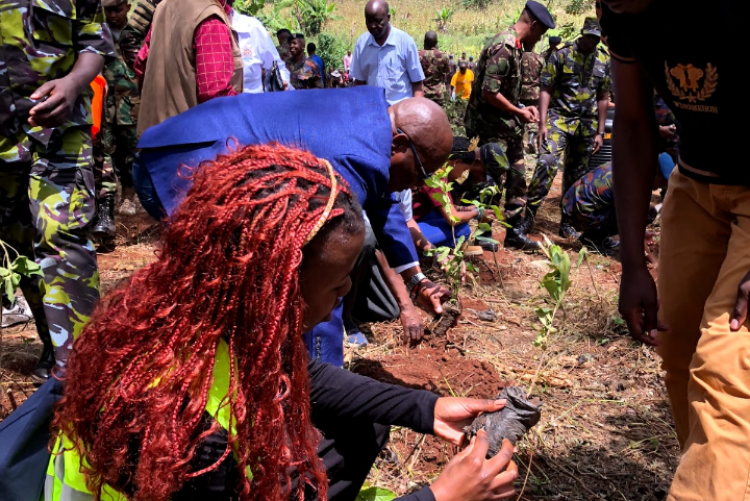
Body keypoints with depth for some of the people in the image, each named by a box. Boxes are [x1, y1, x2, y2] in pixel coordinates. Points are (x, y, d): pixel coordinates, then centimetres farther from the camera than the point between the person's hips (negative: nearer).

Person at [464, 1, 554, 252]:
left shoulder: (514, 46, 11)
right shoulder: (503, 47, -19)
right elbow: (489, 92, -24)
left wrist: (522, 108, 8)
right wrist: (519, 112, -14)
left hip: (507, 125, 10)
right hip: (492, 126, -10)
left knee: (517, 179, 12)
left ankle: (515, 233, 20)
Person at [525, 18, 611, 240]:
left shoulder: (605, 61, 7)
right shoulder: (562, 55, -4)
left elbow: (603, 98, 11)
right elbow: (546, 90, -5)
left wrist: (600, 132, 7)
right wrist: (542, 123, -14)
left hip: (587, 124, 4)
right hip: (559, 118, -4)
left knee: (577, 174, 7)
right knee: (547, 163, -20)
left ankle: (567, 223, 17)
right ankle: (529, 213, -11)